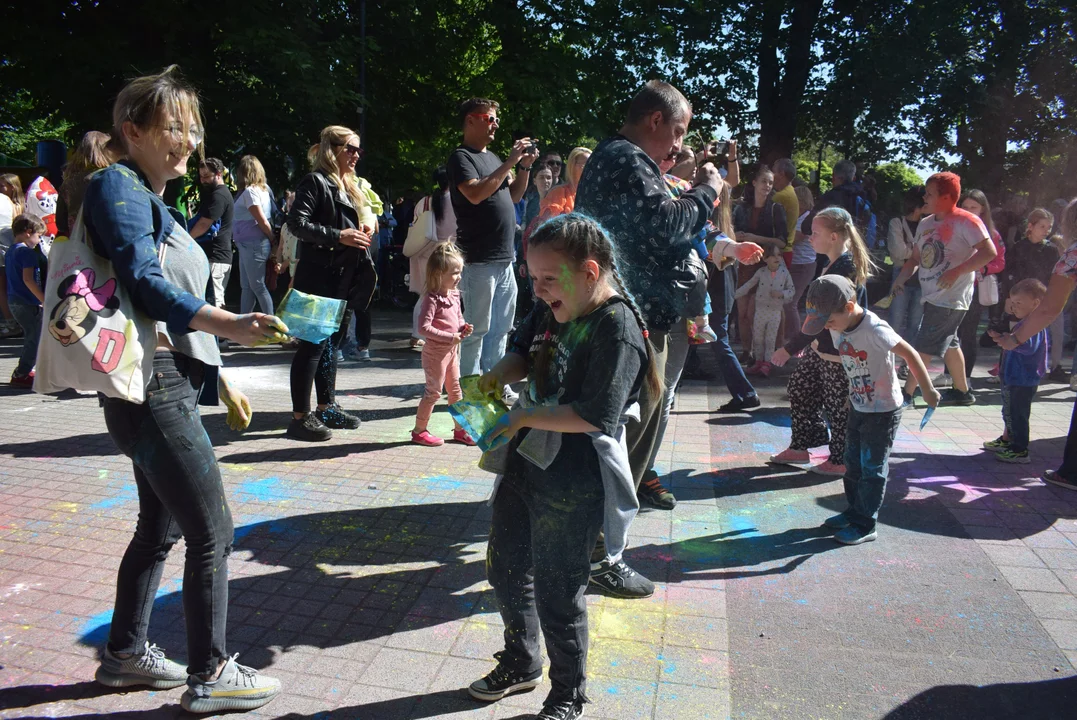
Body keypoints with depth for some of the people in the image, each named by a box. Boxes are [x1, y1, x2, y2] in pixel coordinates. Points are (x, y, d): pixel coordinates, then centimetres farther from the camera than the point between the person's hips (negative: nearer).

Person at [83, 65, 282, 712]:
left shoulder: (153, 200, 20)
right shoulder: (118, 187, -8)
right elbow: (144, 284, -21)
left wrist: (220, 380, 21)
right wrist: (232, 326, -32)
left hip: (172, 385, 10)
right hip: (153, 387, -10)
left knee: (160, 527, 19)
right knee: (212, 532, -4)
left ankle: (126, 653, 35)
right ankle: (210, 675, 11)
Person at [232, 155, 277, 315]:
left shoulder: (249, 191, -12)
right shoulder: (261, 189, 14)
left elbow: (262, 221, -16)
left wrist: (273, 242, -6)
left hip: (253, 245, -9)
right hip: (248, 245, 9)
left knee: (258, 287, -4)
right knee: (246, 286, 13)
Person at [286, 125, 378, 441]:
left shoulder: (350, 185, 20)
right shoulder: (316, 182, -8)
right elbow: (297, 223, -18)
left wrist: (365, 227, 7)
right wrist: (338, 236, -23)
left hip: (346, 278, 9)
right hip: (319, 276, -9)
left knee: (331, 343, 15)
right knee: (313, 345, -6)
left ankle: (327, 408, 24)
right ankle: (300, 417, 1)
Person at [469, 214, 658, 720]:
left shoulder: (617, 327, -23)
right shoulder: (554, 305, 1)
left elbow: (595, 415, -27)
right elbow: (524, 351, 16)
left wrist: (524, 417, -19)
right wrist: (498, 376, -4)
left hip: (574, 482, -8)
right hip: (525, 460, 9)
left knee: (557, 592, 8)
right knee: (505, 568, 22)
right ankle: (520, 665, 48)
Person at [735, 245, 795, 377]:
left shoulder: (784, 273, -5)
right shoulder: (761, 272, -4)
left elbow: (792, 289, 1)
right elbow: (749, 285, 5)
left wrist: (782, 294, -18)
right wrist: (734, 295, 5)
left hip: (776, 312, -1)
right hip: (760, 310, 1)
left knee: (770, 340, 3)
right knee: (758, 339, 8)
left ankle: (767, 364, 9)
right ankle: (759, 362, 20)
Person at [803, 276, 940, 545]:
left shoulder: (874, 329, -27)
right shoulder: (837, 328, -4)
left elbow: (909, 354, -25)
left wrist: (927, 390, -22)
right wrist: (852, 395, 13)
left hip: (884, 410, -8)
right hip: (858, 407, 8)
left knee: (873, 467, 2)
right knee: (853, 462, 16)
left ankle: (865, 525, 13)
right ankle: (854, 511, 32)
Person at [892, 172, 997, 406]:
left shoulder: (966, 221, -14)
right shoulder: (926, 224, 10)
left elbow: (989, 252, -20)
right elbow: (916, 257, 16)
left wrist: (956, 272, -27)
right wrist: (901, 277, -1)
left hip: (950, 297, -9)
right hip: (933, 297, 9)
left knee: (923, 347, -9)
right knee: (948, 344, 18)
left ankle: (906, 394, -3)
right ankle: (962, 391, 32)